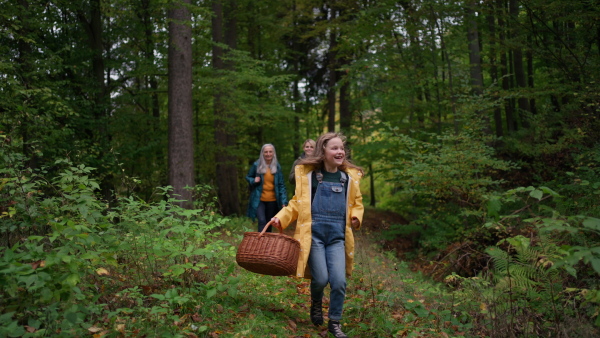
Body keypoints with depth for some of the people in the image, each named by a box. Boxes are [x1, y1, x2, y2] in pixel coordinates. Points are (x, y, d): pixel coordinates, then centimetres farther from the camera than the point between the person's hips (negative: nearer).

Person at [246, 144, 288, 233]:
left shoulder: (277, 166, 2)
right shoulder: (256, 165, -3)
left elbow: (281, 185, 2)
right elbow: (248, 177, 12)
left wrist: (283, 202, -6)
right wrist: (253, 180, -12)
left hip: (272, 201, 2)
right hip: (259, 200, -2)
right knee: (262, 221, -19)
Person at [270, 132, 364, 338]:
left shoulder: (350, 176, 7)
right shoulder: (308, 173, 2)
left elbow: (356, 203, 17)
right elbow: (297, 203, 7)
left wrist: (356, 217, -3)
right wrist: (280, 217, -6)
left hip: (337, 236, 2)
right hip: (314, 233, -2)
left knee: (339, 281, -6)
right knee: (320, 279, -6)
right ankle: (316, 304, 30)